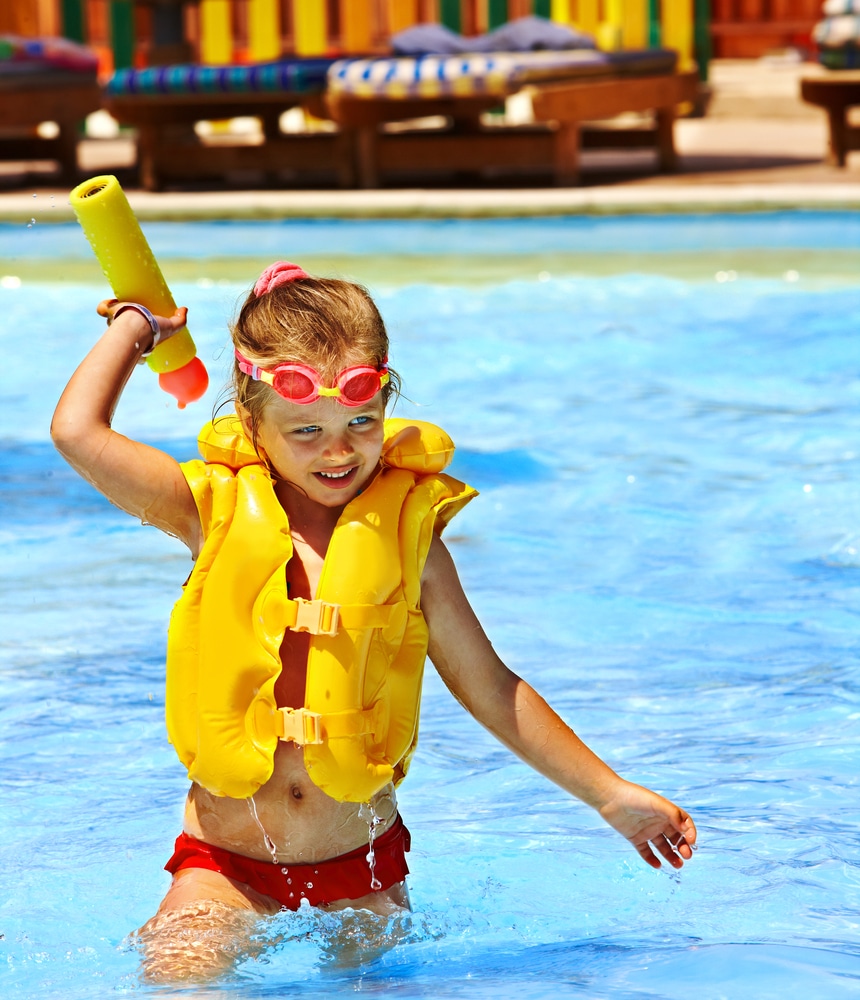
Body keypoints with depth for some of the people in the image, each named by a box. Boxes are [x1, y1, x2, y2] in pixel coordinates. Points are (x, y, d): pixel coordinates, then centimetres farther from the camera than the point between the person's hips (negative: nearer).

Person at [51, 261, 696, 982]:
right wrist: (135, 327, 3)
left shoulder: (407, 535, 1)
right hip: (226, 863, -2)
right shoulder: (219, 515, -2)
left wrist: (610, 795, 10)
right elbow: (78, 433, -13)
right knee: (177, 978, -22)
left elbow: (491, 690, 9)